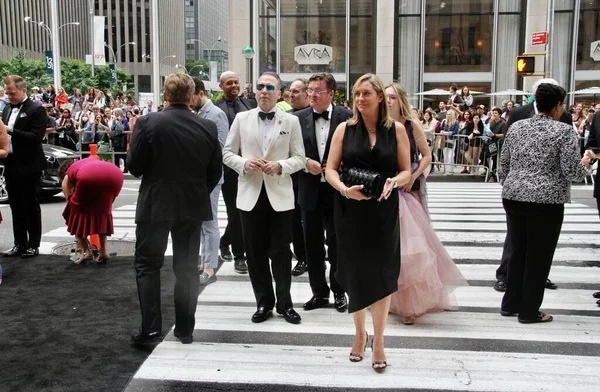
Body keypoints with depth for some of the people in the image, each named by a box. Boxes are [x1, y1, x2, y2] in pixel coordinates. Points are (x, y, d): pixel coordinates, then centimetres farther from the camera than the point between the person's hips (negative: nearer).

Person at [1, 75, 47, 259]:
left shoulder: (37, 110, -9)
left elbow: (36, 137, -19)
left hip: (28, 166, -7)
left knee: (31, 206, 1)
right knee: (16, 206, 11)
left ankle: (33, 245, 9)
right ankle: (19, 244, 19)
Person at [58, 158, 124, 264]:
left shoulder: (67, 177, 34)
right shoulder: (90, 161, 45)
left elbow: (70, 202, 34)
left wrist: (79, 236, 43)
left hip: (88, 178, -4)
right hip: (116, 175, 4)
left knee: (78, 210, 21)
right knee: (102, 210, 27)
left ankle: (85, 251, 13)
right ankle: (103, 251, 23)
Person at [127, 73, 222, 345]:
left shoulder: (148, 123, -12)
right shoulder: (208, 128, -4)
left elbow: (134, 167, -8)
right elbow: (215, 172, 2)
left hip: (155, 205, -2)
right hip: (193, 206, 3)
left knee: (147, 266, 10)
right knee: (187, 268, 12)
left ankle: (151, 329, 6)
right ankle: (185, 329, 20)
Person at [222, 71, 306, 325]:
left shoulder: (291, 121, 3)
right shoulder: (241, 119, 5)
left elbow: (299, 158, 2)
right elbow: (227, 153, 6)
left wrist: (280, 166, -17)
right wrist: (244, 163, -13)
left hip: (280, 195, -1)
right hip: (251, 195, 2)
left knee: (281, 252, 5)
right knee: (255, 253, 8)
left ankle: (284, 303, 20)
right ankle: (264, 303, 22)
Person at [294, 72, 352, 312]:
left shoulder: (346, 117, -4)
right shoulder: (299, 118, 2)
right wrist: (306, 163, -13)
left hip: (337, 191, -2)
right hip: (310, 191, 3)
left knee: (337, 245, 9)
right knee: (313, 245, 11)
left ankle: (339, 292, 26)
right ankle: (319, 292, 25)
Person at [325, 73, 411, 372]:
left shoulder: (396, 129, 2)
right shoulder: (344, 129, 2)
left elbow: (406, 171, 3)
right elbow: (330, 169, 1)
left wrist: (393, 182, -18)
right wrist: (344, 189, -18)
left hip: (383, 211, -1)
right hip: (350, 210, 1)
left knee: (381, 274, 1)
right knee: (355, 272, 10)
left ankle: (378, 342, 15)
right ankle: (360, 334, 30)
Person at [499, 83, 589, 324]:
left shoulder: (516, 127, 7)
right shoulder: (564, 131, -8)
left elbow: (503, 166, 11)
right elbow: (572, 172, -10)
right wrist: (584, 164, 11)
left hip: (514, 197, 5)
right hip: (546, 201, -5)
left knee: (517, 253, 17)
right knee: (538, 257, 7)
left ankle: (510, 304, 25)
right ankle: (529, 311, 15)